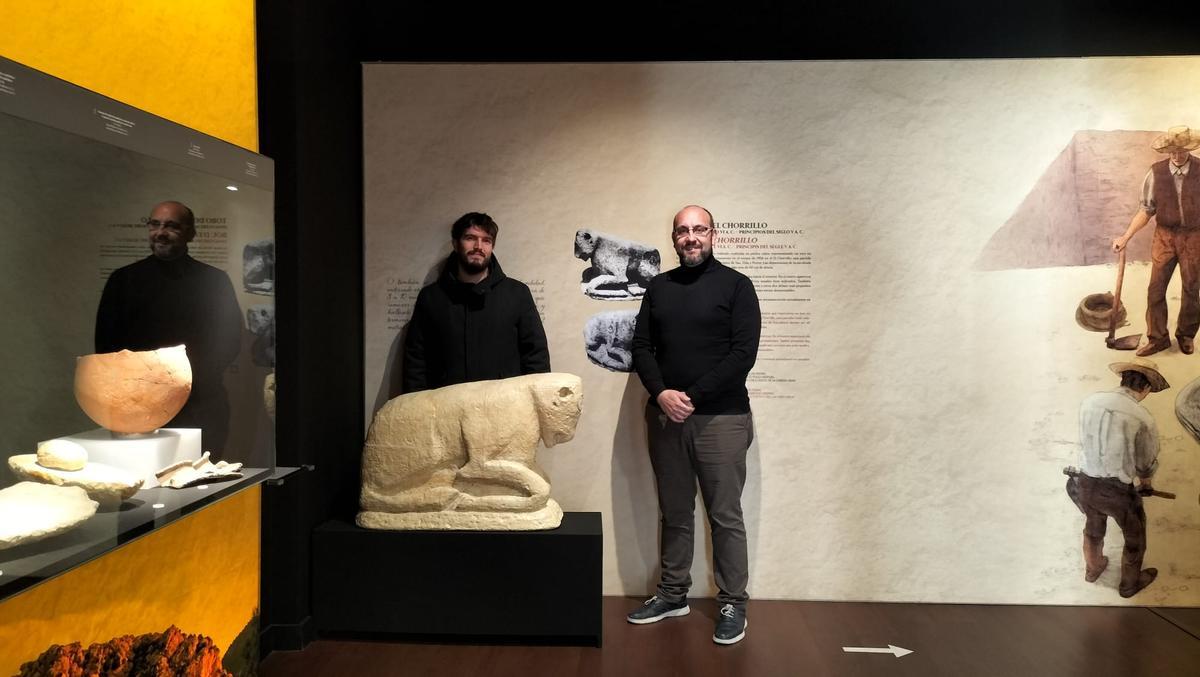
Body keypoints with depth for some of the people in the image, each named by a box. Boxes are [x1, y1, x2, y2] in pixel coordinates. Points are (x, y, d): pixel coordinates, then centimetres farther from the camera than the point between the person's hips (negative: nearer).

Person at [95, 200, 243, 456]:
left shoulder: (214, 281, 8)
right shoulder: (123, 279, 11)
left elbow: (230, 341, 6)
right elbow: (106, 343, 9)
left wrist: (195, 372, -8)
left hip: (201, 409, -1)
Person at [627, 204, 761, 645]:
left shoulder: (736, 285, -2)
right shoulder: (658, 287, 11)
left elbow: (743, 353, -10)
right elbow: (640, 347, 7)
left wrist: (693, 396, -15)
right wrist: (661, 394, -11)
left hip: (721, 419, -4)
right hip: (665, 417, 4)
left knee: (725, 517, 3)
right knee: (674, 513, 14)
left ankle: (733, 604, 17)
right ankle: (672, 594, 28)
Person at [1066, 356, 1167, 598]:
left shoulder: (1090, 401, -8)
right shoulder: (1143, 420, -20)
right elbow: (1147, 464, -4)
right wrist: (1145, 481, 19)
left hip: (1084, 483, 4)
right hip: (1117, 491, -4)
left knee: (1093, 528, 32)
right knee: (1135, 537, 26)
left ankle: (1093, 569, 56)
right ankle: (1130, 583, 47)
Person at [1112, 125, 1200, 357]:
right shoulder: (1156, 172, -8)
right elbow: (1146, 209, -2)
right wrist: (1126, 237, -9)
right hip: (1164, 236, 1)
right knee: (1155, 289, 2)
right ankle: (1157, 338, 15)